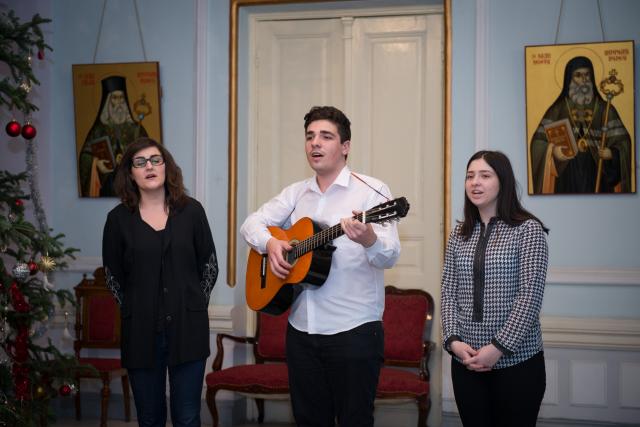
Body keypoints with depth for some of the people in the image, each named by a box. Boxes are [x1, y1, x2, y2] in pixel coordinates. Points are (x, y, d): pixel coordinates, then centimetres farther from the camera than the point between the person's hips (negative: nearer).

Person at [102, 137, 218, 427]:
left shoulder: (191, 211, 2)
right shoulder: (118, 219, 1)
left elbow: (209, 265, 8)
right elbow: (113, 275, 9)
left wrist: (194, 305, 5)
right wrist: (134, 311, 7)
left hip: (188, 329, 0)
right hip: (141, 331, 0)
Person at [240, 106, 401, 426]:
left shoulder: (371, 190, -7)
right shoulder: (296, 193, 12)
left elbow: (390, 257, -16)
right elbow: (252, 223, 11)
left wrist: (369, 239, -39)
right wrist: (269, 242, -11)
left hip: (354, 330, -5)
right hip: (301, 328, 6)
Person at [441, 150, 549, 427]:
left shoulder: (528, 230, -5)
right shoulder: (459, 234, 9)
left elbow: (530, 294, -12)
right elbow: (448, 292, 6)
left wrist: (499, 347, -17)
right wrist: (453, 340, -9)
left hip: (517, 360, -4)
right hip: (465, 360, 4)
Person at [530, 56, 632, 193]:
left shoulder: (604, 108, 7)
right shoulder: (558, 109, 5)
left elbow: (622, 141, 3)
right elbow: (540, 141, 0)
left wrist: (612, 152, -18)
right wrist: (553, 150, -20)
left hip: (597, 174, 1)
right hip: (567, 175, -1)